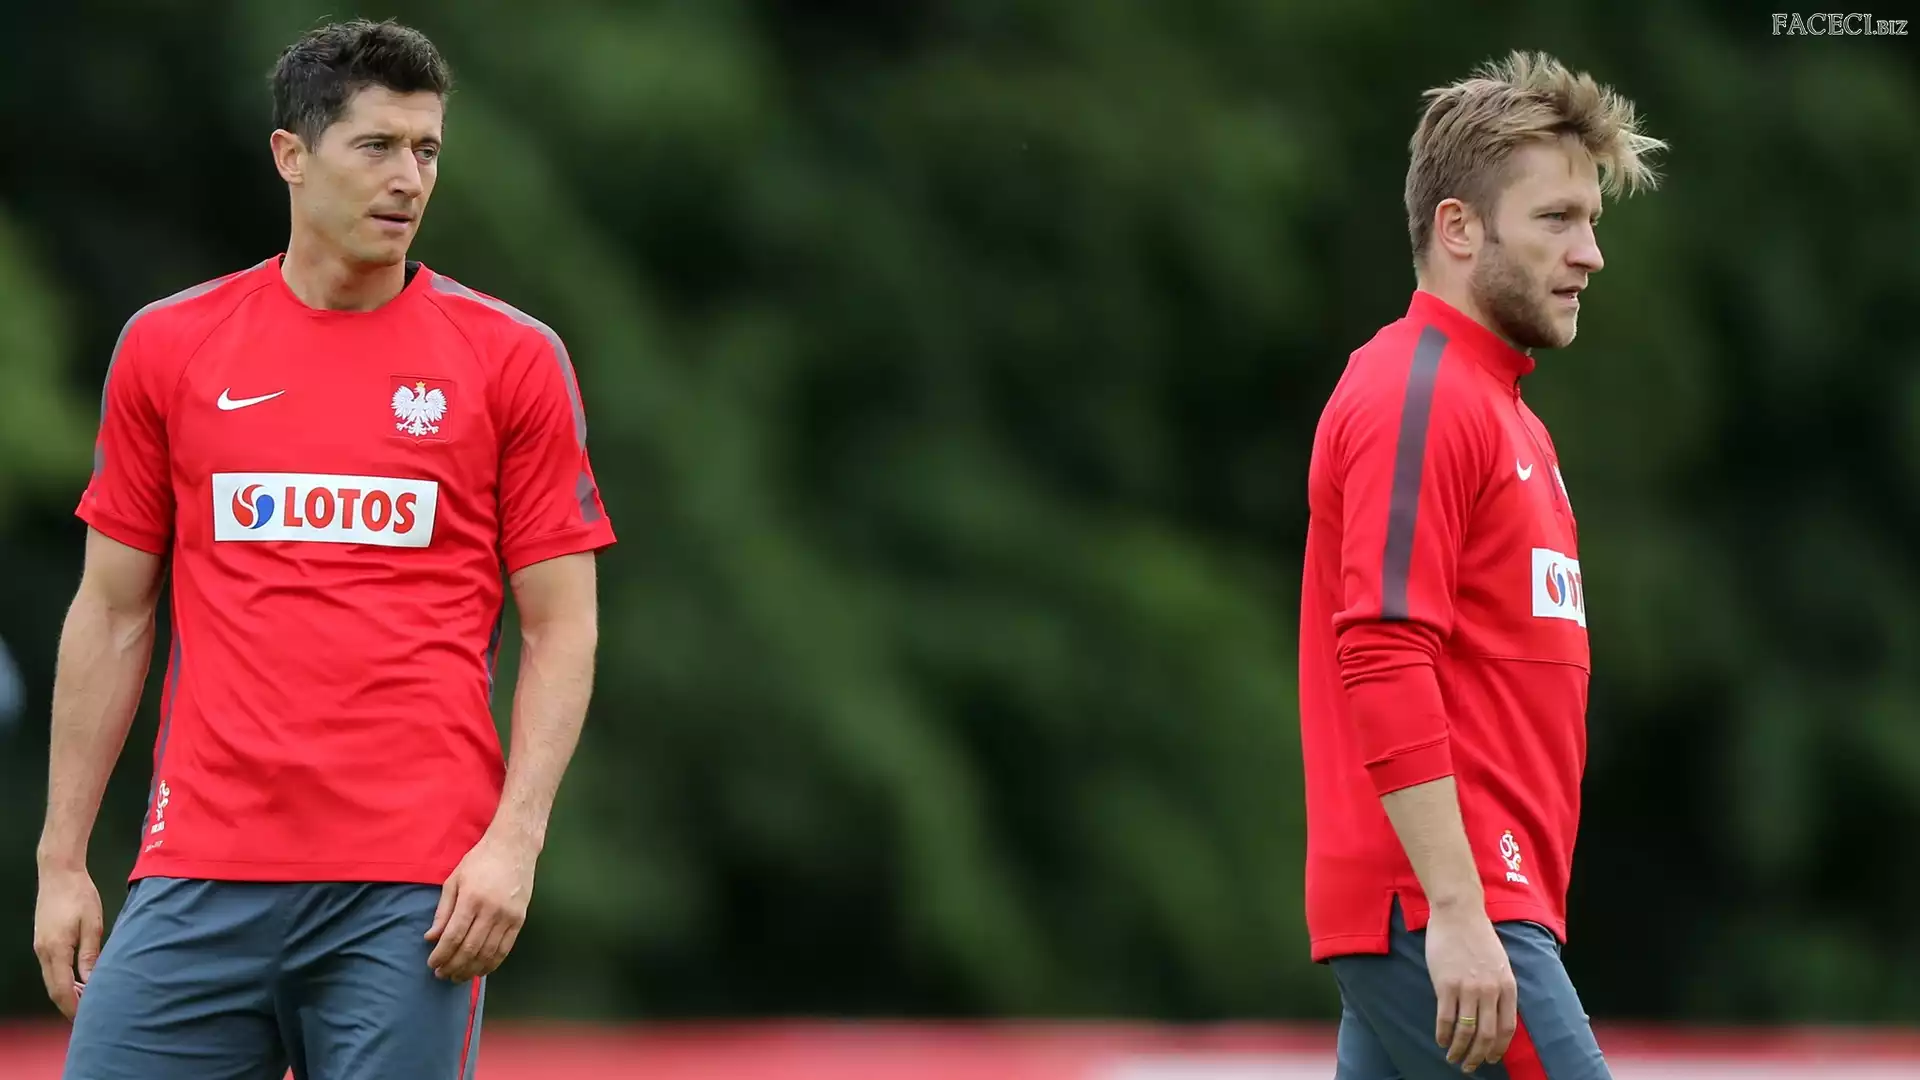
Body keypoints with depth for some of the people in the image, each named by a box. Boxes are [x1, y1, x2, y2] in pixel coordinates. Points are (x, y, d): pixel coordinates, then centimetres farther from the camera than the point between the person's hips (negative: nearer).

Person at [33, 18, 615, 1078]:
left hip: (415, 889, -2)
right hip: (201, 872, 2)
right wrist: (61, 859, 8)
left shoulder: (513, 360, 4)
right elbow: (111, 613, 13)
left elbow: (561, 629, 4)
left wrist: (515, 839, -10)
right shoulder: (166, 346, 9)